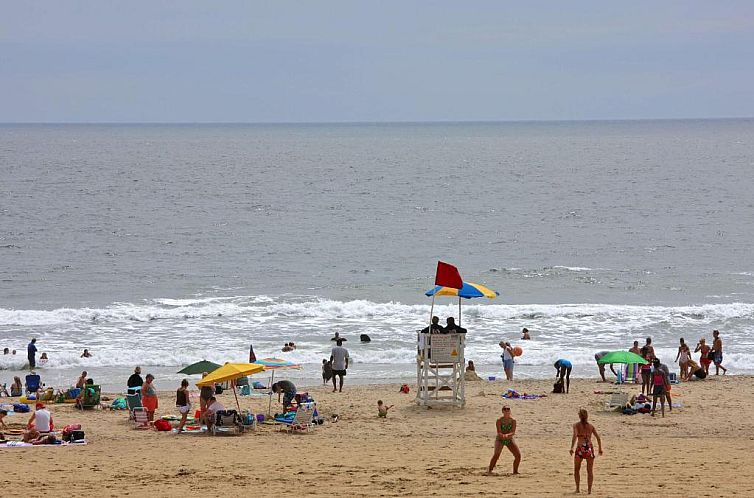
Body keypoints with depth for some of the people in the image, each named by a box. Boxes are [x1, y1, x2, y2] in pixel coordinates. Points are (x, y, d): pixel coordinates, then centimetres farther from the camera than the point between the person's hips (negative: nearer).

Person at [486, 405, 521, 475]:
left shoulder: (513, 421, -9)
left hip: (510, 440, 3)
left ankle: (515, 471, 14)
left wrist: (507, 435, -39)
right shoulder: (499, 421, -15)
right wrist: (503, 436, -44)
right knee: (496, 454, -27)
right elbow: (499, 433, -22)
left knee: (518, 455, -6)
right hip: (500, 439, -3)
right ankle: (489, 471, -19)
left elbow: (513, 432, -18)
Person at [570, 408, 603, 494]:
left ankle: (577, 488, 10)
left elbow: (575, 436, -14)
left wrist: (572, 448, -21)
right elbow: (598, 437, 8)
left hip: (580, 448, -2)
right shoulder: (591, 426, 11)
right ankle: (589, 490, 2)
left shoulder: (576, 425, 2)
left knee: (577, 470, 15)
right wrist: (600, 449, 18)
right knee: (590, 471, 7)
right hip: (589, 448, 2)